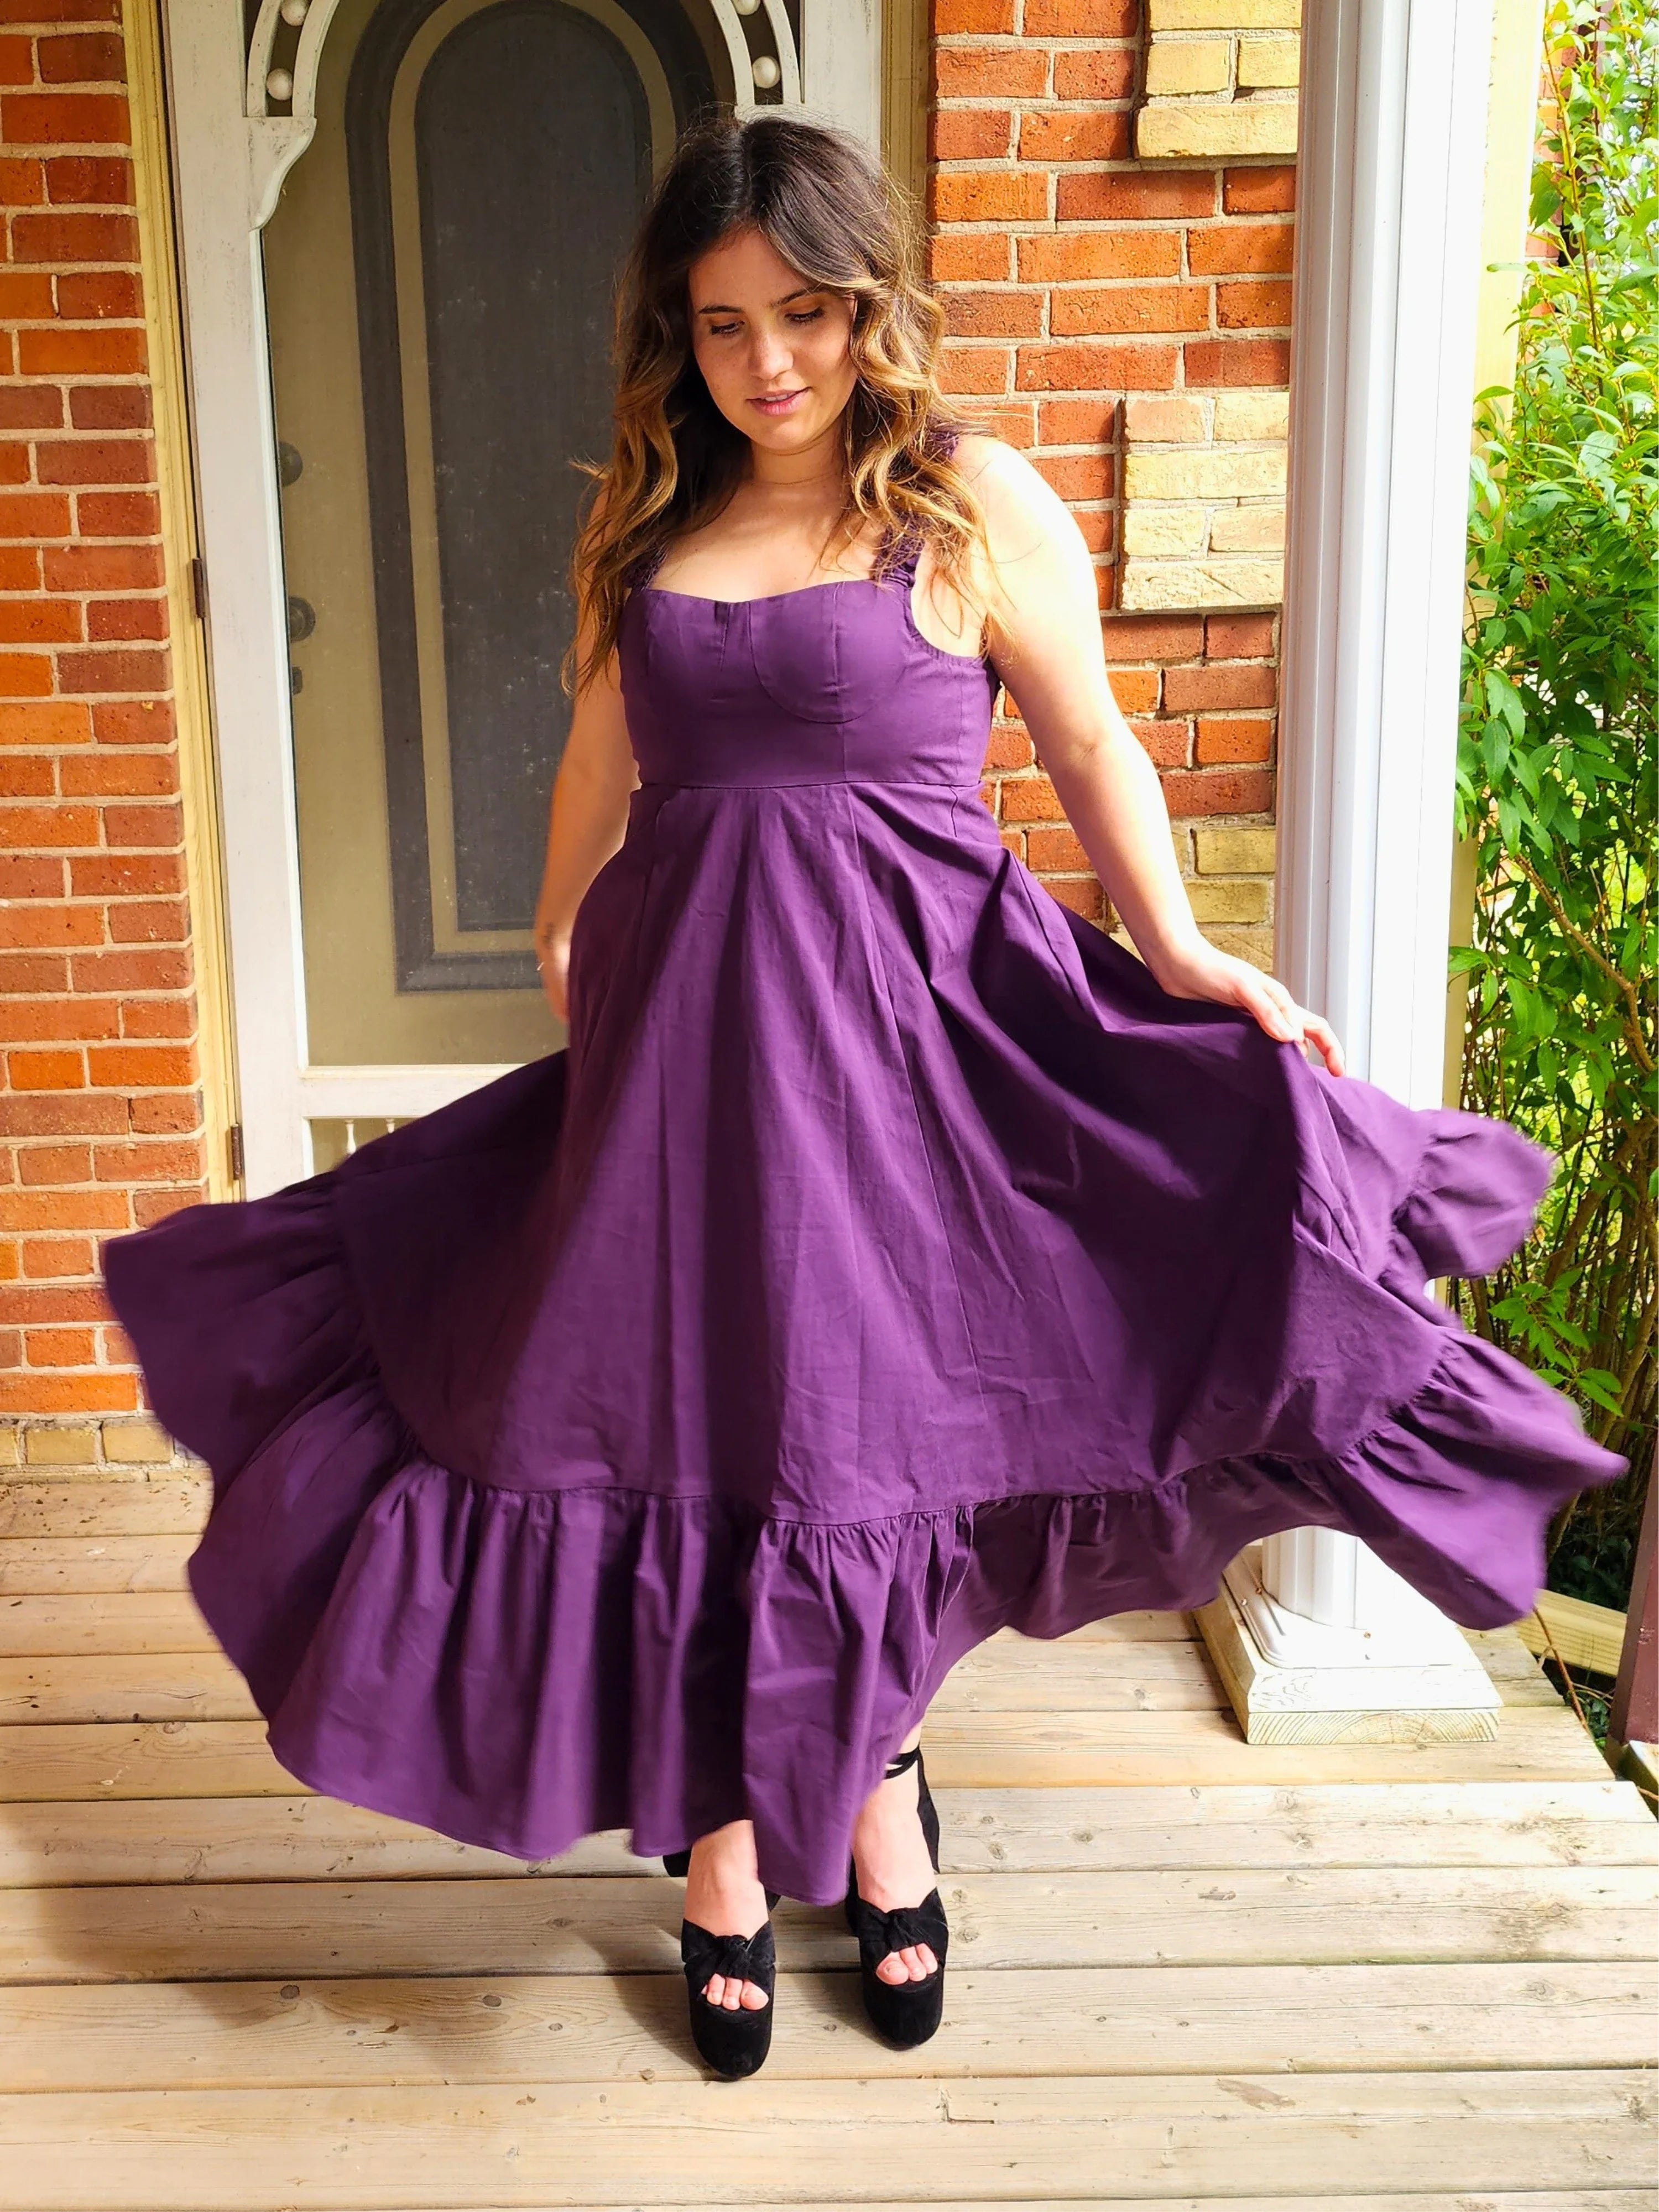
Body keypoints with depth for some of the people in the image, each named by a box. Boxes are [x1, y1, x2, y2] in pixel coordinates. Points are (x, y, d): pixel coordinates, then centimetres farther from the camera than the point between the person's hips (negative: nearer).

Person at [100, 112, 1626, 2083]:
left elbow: (1092, 747, 2)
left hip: (899, 1029, -3)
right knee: (687, 1429, 7)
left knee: (870, 1428, 6)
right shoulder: (646, 523, 11)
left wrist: (1179, 953, -10)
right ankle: (724, 1847, 26)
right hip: (678, 1030, 4)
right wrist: (558, 963, 24)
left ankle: (875, 1784, 34)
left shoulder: (976, 503, -2)